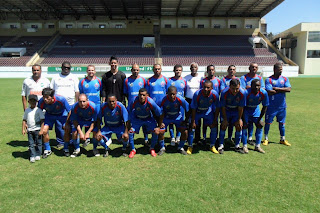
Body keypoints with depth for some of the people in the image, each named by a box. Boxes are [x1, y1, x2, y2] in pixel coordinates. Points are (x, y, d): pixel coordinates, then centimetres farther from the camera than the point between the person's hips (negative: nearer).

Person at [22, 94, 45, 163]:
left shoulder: (38, 110, -6)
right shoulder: (27, 110, 6)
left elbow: (42, 120, -7)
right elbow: (24, 120, 12)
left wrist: (41, 130, -11)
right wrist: (23, 129, 6)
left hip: (37, 129, -3)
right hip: (29, 130, 3)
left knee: (38, 143, 7)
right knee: (31, 144, 5)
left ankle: (38, 155, 21)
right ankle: (32, 156, 12)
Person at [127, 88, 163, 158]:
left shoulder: (150, 102, -32)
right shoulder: (134, 102, -31)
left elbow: (159, 113, -17)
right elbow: (128, 112, -16)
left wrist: (159, 125, -11)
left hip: (148, 118, 0)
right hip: (137, 119, 0)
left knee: (156, 131, -16)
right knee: (130, 131, -16)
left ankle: (152, 149, 11)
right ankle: (133, 150, 9)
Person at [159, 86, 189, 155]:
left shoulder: (180, 99, -28)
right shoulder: (164, 100, -28)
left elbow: (187, 110, -13)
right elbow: (162, 113, -16)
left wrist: (186, 121, -6)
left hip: (177, 117, 1)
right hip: (166, 117, 0)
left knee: (185, 132, -10)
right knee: (160, 132, -14)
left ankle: (180, 148, 15)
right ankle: (162, 148, 11)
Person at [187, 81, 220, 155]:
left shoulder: (215, 94, -25)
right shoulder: (197, 94, -31)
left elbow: (217, 108, -10)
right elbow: (193, 109, -21)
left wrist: (215, 120, -9)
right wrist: (193, 121, -19)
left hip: (208, 112, 2)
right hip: (197, 112, -2)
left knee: (214, 127, -4)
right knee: (192, 128, -10)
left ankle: (212, 146, 16)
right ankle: (190, 146, 9)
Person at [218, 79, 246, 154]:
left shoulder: (242, 93, -26)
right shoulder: (224, 93, -30)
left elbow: (240, 107, -15)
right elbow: (223, 107, -18)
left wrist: (239, 119, -10)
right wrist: (225, 119, -15)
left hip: (236, 111, 2)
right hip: (226, 110, -2)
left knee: (239, 126, -6)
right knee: (224, 126, -11)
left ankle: (237, 146, 9)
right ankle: (221, 146, -1)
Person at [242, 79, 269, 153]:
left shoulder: (264, 93, -22)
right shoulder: (246, 93, -32)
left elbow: (265, 107, -9)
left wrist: (260, 119, -9)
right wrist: (244, 120, -24)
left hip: (256, 109, 4)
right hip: (246, 109, -4)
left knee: (260, 126, -1)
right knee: (244, 126, -13)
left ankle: (257, 146, 13)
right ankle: (244, 146, 2)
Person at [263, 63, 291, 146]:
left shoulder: (285, 79, 6)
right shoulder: (269, 80, -7)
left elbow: (289, 89, -10)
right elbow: (269, 92, -19)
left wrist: (277, 88, -15)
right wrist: (282, 90, -10)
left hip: (282, 106, 4)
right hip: (271, 106, -3)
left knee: (282, 123, 13)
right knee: (268, 122, 4)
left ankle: (283, 139, 26)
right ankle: (266, 139, 18)